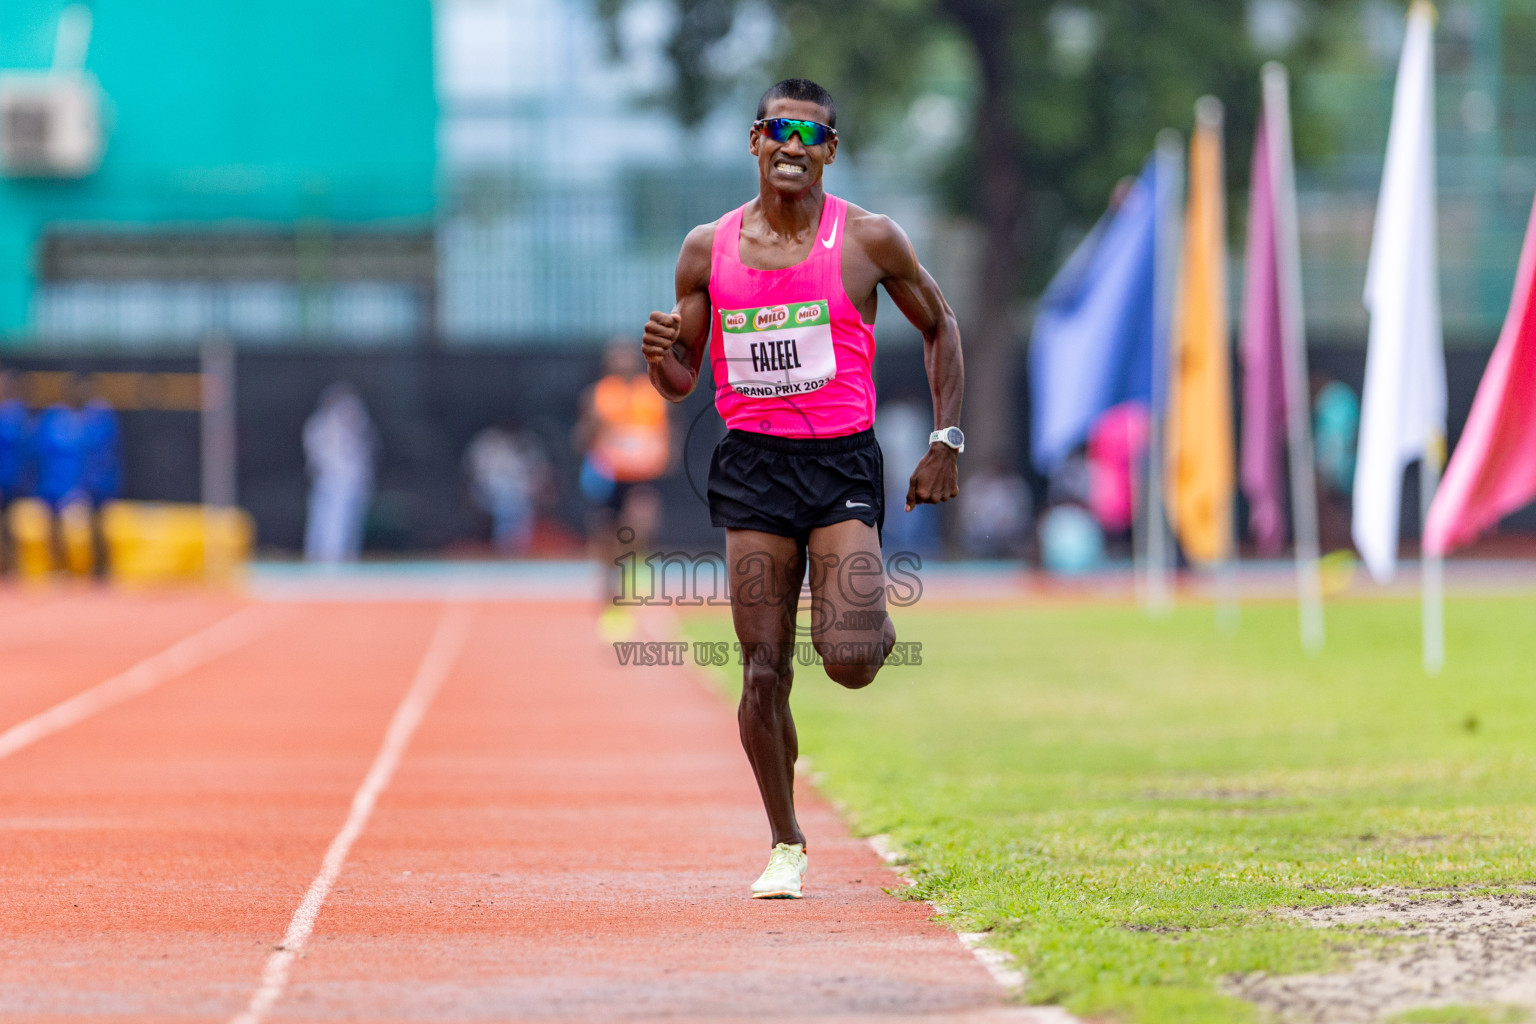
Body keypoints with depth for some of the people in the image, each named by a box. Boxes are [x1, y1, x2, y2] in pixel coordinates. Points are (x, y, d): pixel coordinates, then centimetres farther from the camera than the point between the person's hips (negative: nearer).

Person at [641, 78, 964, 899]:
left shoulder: (868, 241, -1)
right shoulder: (708, 249, 5)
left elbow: (939, 327, 12)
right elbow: (680, 381, 11)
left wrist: (945, 443, 6)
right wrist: (659, 354, -13)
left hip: (841, 462, -2)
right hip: (751, 465, 2)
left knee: (848, 661, -16)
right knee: (763, 671, -2)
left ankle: (877, 632, 22)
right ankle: (785, 845, 14)